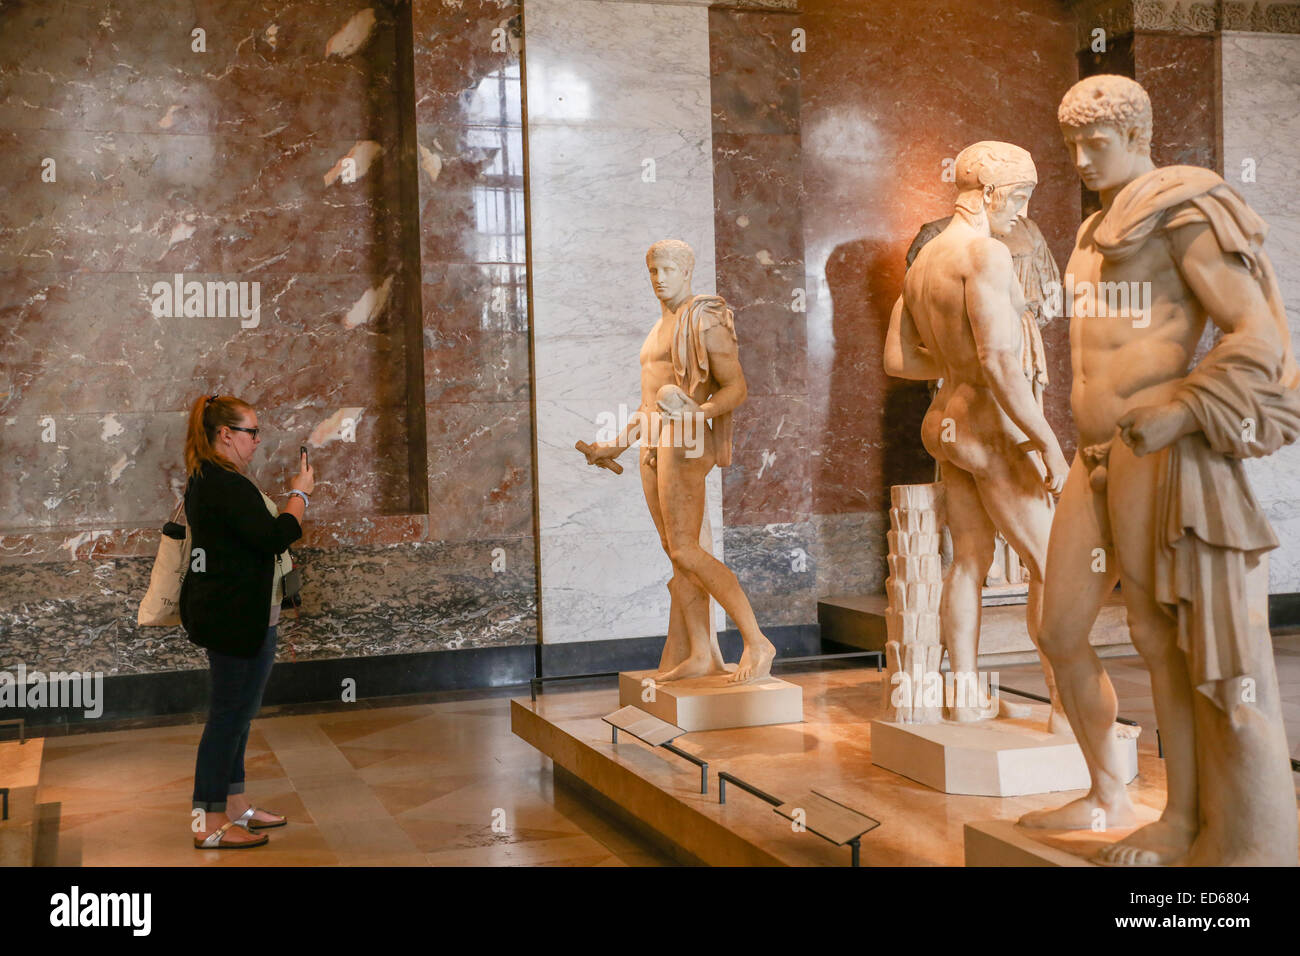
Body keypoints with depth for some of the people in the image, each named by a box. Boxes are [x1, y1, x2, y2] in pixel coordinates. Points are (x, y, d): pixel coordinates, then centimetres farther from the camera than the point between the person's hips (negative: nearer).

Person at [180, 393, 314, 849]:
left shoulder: (204, 479, 13)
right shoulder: (228, 484, -20)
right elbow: (275, 537, -24)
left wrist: (292, 495, 9)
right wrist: (300, 493, -12)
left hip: (220, 610, 11)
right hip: (238, 615, -11)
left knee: (234, 710, 17)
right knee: (232, 712, -5)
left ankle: (235, 806, 27)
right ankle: (210, 824, 1)